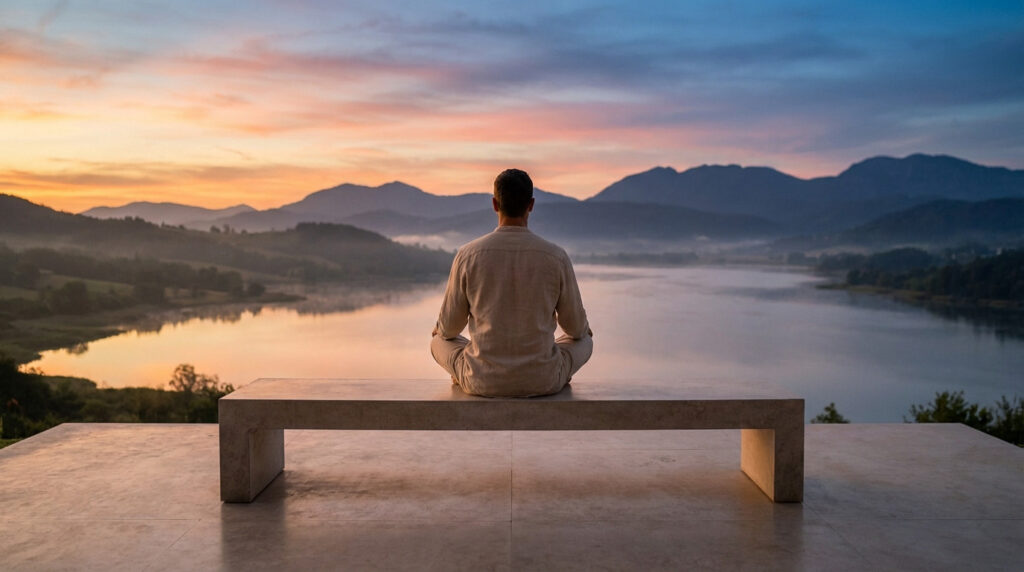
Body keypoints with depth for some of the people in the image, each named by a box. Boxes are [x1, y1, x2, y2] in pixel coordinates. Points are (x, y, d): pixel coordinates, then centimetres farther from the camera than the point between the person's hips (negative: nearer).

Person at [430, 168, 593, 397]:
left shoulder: (468, 255, -10)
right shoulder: (557, 257, -10)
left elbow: (450, 328, 1)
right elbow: (576, 327, 3)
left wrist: (441, 329, 27)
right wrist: (583, 328, 29)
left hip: (483, 381, 0)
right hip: (541, 381, 0)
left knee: (439, 342, 31)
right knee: (584, 342, 31)